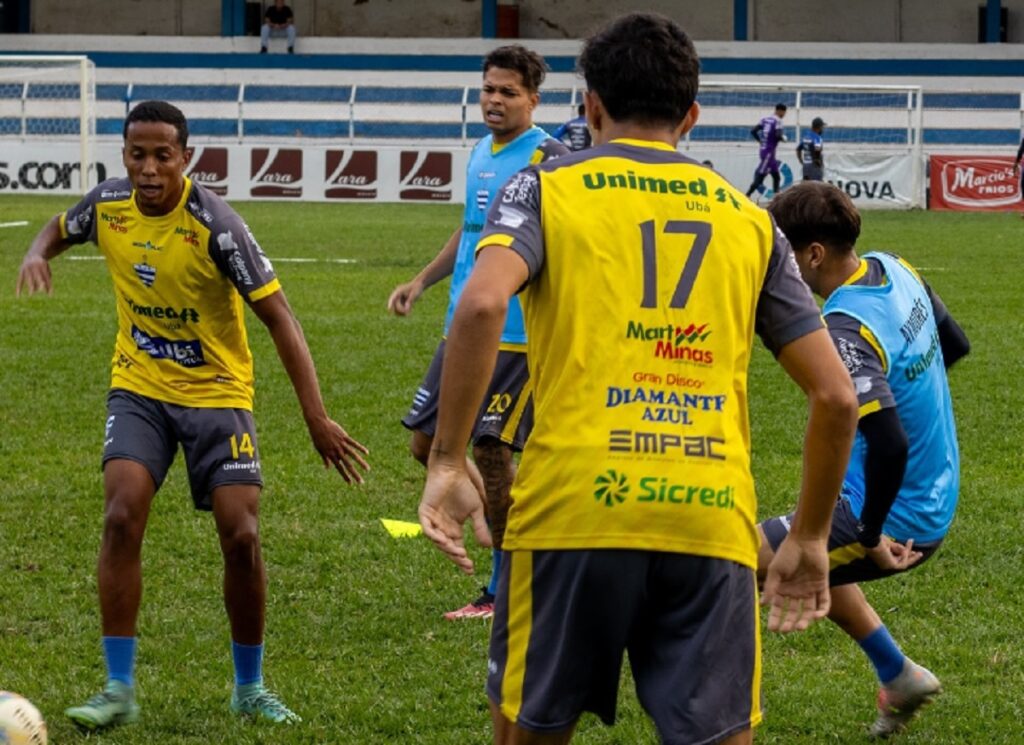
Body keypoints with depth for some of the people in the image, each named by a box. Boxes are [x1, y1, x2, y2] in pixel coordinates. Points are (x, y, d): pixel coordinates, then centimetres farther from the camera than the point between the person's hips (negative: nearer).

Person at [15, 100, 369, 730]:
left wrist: (317, 418, -26)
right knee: (121, 517, -16)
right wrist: (38, 253, -10)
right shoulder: (109, 204, -9)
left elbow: (279, 318, -21)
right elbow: (61, 229, 16)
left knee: (242, 536, -8)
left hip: (217, 392, -2)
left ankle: (250, 688, 13)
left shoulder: (214, 224, -22)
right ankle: (120, 689, -10)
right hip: (139, 388, 3)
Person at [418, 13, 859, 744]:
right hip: (714, 519, 2)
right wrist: (811, 539, 23)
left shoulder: (546, 189, 9)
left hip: (574, 507, -2)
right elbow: (836, 396, 13)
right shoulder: (749, 220, 17)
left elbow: (483, 303, -12)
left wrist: (447, 462, -8)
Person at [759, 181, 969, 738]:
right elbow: (955, 345, 16)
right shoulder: (894, 270, -2)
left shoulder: (845, 330, -29)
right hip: (935, 504, 10)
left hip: (896, 519, -10)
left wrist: (871, 535, -24)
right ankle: (899, 679, 44)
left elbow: (888, 443, -36)